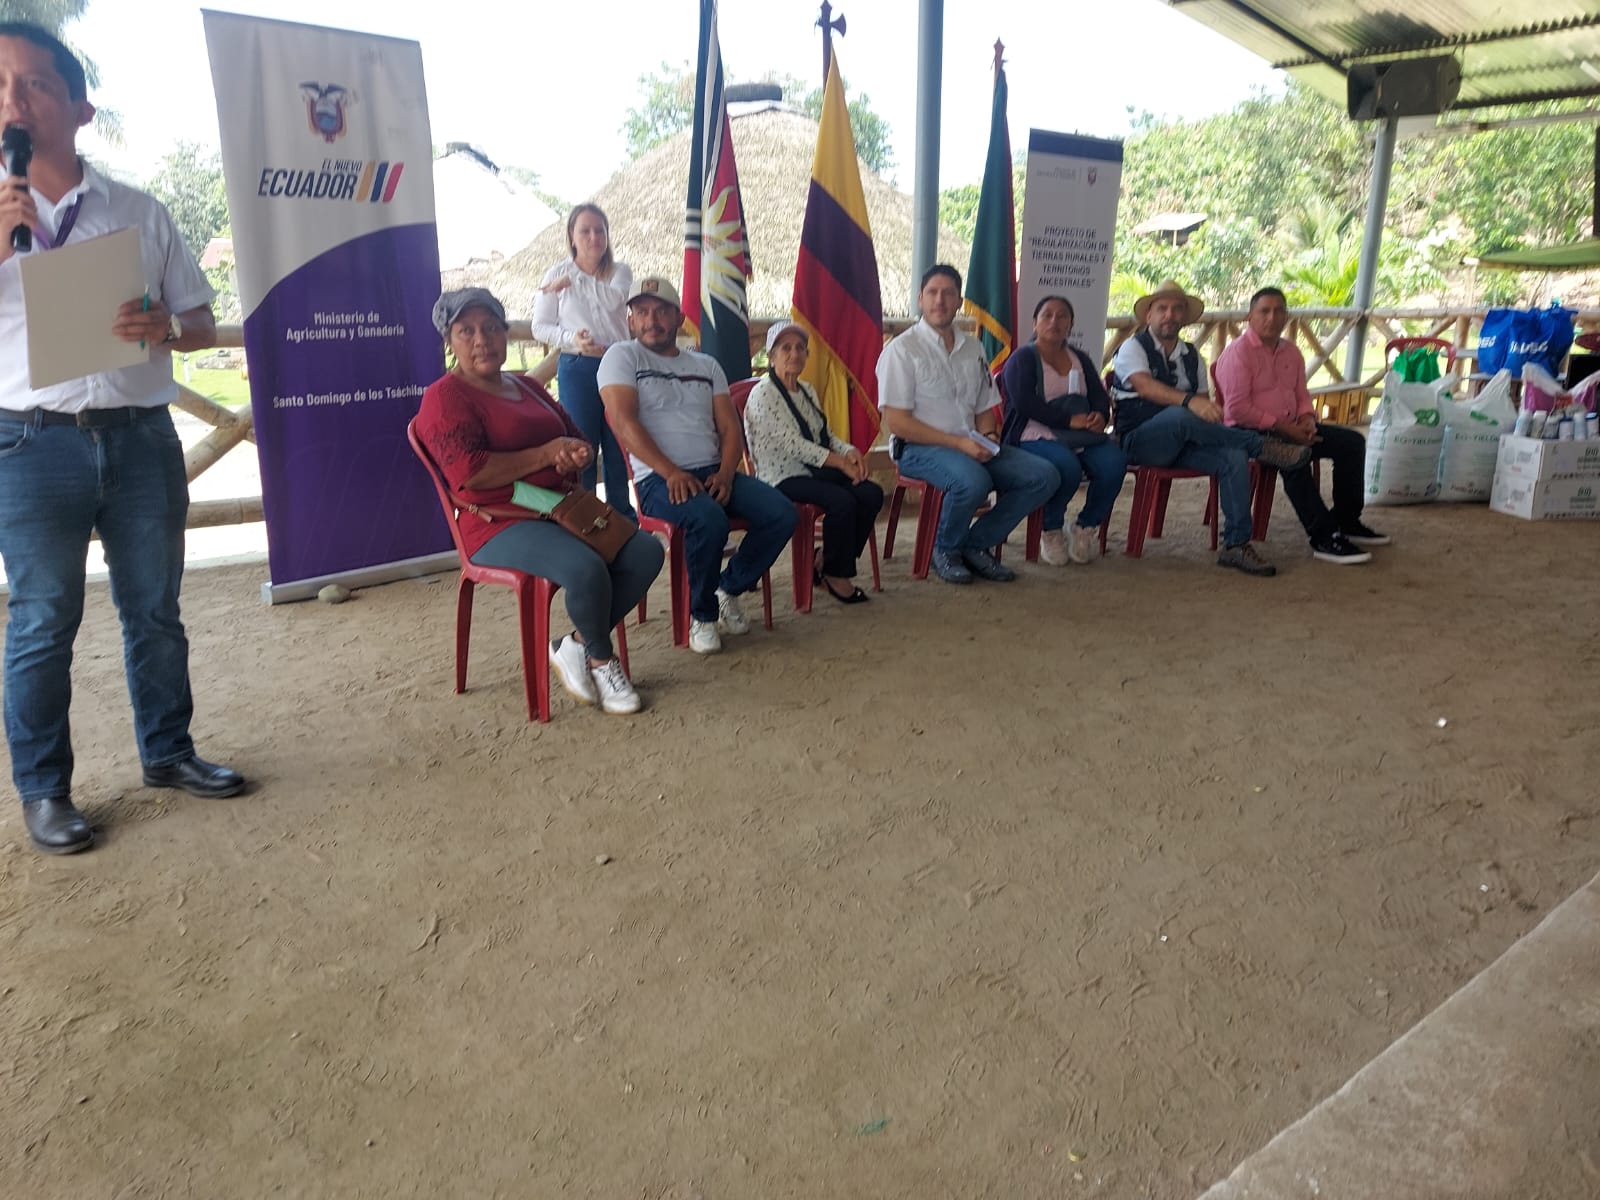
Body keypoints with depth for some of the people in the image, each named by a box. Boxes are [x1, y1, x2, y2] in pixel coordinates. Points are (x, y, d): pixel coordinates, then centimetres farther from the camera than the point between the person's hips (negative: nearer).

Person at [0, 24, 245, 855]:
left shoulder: (142, 215, 8)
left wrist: (163, 326, -12)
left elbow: (203, 326, 10)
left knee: (155, 608, 11)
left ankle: (167, 751, 26)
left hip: (141, 437, 2)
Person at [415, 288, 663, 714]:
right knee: (585, 568, -34)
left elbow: (579, 441, 25)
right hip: (499, 527, -8)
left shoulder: (527, 388, 22)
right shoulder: (445, 397, -3)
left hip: (561, 511, 8)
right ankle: (601, 658, -4)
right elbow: (468, 473, -18)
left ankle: (576, 646, -3)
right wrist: (547, 455, -13)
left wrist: (577, 456, -2)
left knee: (646, 552, -13)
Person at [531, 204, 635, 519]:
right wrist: (571, 339, -14)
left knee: (618, 446, 6)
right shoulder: (557, 275, 5)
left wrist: (572, 283, -10)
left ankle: (623, 519, 16)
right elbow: (540, 327, 3)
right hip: (576, 369, -2)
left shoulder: (620, 271, 8)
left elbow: (614, 300, -14)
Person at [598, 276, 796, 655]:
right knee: (708, 518, -36)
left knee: (781, 513, -17)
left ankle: (729, 588, 6)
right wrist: (671, 472, -21)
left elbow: (731, 428, 13)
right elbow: (624, 422, -8)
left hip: (713, 472, 5)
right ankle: (702, 615, -11)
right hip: (659, 478, -5)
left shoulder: (706, 365, 21)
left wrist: (726, 473, -9)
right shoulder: (622, 357, 6)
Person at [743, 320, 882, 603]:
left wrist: (850, 451, -5)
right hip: (781, 477, -8)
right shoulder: (763, 394, -10)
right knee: (843, 501, -30)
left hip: (814, 470, 8)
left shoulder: (806, 390, 17)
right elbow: (792, 444, -18)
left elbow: (826, 435, 18)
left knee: (872, 494, -14)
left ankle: (827, 564, 1)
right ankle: (836, 575, -7)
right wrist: (841, 462, -18)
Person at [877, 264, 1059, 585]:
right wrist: (958, 443, -17)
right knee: (972, 481, -37)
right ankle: (945, 550, -7)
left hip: (972, 447, 7)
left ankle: (976, 544, 1)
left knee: (1044, 476, -9)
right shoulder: (902, 350, -4)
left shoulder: (972, 349, 16)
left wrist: (987, 438, -4)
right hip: (919, 448, -7)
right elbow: (896, 422, -12)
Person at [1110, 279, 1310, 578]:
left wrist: (1210, 411, -10)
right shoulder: (1133, 348, 1)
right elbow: (1146, 386, -20)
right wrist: (1189, 401, -37)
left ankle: (1236, 544, -21)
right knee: (1179, 414, -36)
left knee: (1234, 458, -23)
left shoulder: (1192, 356, 20)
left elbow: (1204, 401, 16)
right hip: (1139, 441, -5)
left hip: (1183, 443, 5)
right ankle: (1262, 447, -22)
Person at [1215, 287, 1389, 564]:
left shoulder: (1291, 351, 15)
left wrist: (1307, 418, -1)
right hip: (1250, 432, -9)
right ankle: (1323, 538, -33)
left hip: (1289, 428, 9)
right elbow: (1237, 409, -18)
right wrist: (1281, 427, -18)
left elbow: (1301, 394, 23)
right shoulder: (1237, 353, -10)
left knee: (1352, 442, 0)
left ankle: (1346, 522, 9)